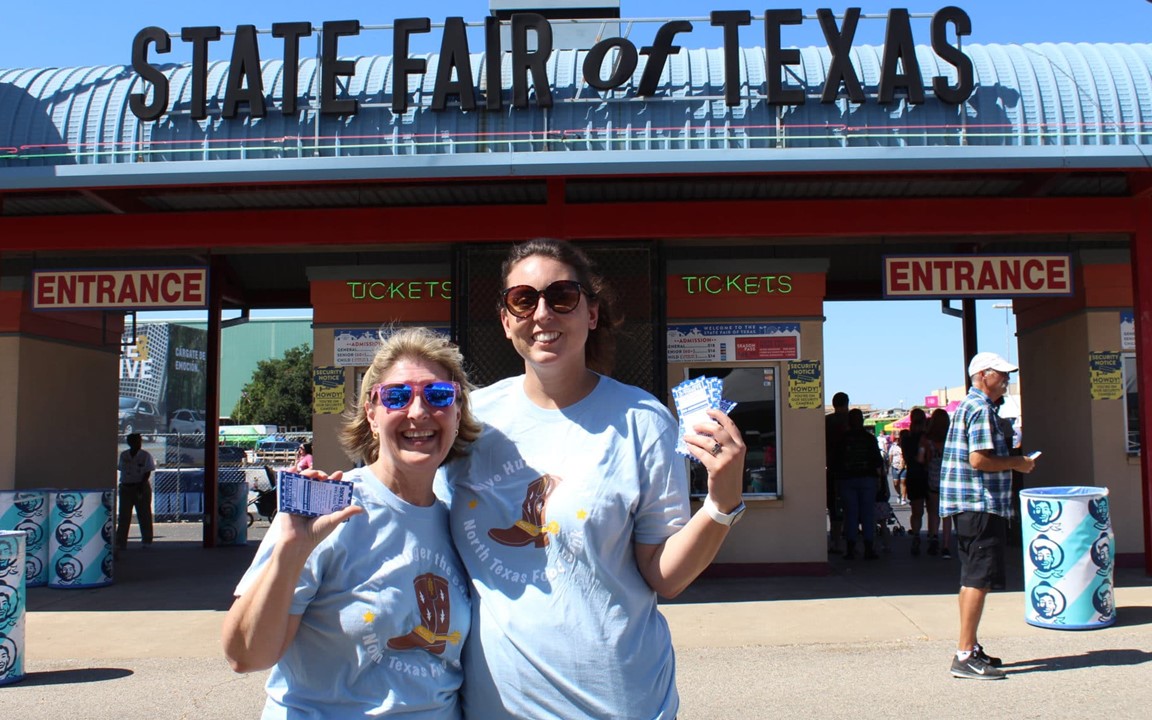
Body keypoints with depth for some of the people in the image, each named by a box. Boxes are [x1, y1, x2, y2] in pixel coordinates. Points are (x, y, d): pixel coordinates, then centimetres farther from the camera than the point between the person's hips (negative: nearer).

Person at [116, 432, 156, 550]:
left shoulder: (146, 455, -4)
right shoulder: (124, 455, 8)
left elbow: (148, 472, -7)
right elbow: (121, 470, 12)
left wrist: (141, 485, -18)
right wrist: (122, 483, 1)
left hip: (142, 487, -3)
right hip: (126, 487, 3)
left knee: (144, 514, 0)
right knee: (124, 516, 2)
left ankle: (147, 541, 7)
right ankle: (120, 542, 5)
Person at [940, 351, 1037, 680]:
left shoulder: (970, 406, 19)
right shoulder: (981, 409, -13)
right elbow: (979, 460, -23)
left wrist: (1013, 460, 15)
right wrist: (1016, 463, -10)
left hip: (969, 505, 11)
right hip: (980, 505, -11)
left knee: (972, 578, 15)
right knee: (979, 579, -9)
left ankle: (969, 648, 22)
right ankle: (965, 656, -8)